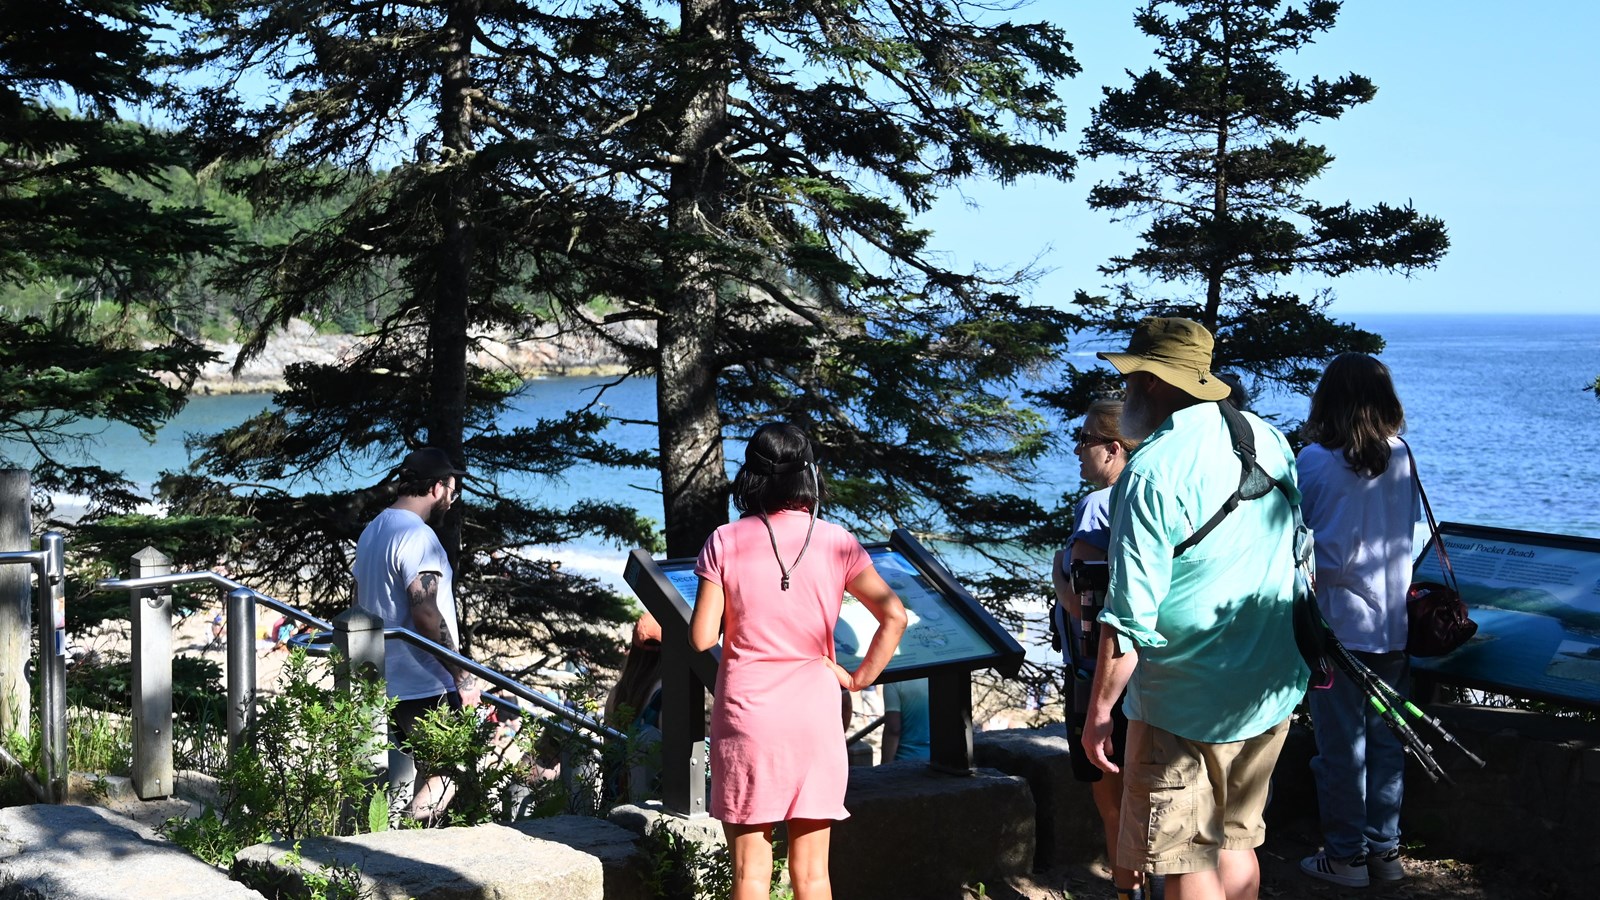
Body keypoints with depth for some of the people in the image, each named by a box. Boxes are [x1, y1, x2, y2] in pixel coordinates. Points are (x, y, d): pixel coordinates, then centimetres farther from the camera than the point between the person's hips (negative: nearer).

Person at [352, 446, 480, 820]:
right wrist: (461, 675, -20)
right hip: (425, 689, -10)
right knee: (444, 774, -5)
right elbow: (425, 614, -23)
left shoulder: (372, 531, 15)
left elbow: (360, 604, 22)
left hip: (384, 683, 10)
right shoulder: (418, 536, -16)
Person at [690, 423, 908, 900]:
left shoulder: (725, 542, -5)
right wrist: (860, 679, 2)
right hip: (815, 717, 1)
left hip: (745, 717, -1)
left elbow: (701, 638, -6)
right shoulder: (836, 543, -1)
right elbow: (894, 616, -8)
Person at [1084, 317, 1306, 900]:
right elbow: (1301, 554, 15)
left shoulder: (1153, 472, -20)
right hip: (1271, 693, 8)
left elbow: (1130, 616, -21)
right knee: (1235, 842, 20)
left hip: (1186, 704, -7)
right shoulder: (1268, 439, 3)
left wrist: (1099, 712, -13)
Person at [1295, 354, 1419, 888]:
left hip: (1336, 621, -4)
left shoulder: (1314, 462, -13)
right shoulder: (1403, 459, 0)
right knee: (1386, 739, 13)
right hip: (1393, 624, 4)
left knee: (1340, 744, 5)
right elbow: (1415, 536, 10)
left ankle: (1347, 855, 13)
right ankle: (1385, 849, 20)